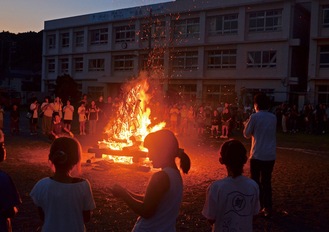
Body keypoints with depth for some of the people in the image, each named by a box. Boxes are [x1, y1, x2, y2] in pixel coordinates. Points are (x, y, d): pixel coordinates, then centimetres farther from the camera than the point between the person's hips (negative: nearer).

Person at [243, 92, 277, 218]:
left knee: (255, 181, 10)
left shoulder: (254, 117, -10)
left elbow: (247, 134, -2)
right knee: (266, 182, 13)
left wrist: (246, 124, 16)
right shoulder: (273, 117, 6)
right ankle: (267, 208, 12)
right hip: (270, 155, 5)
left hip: (258, 154, -4)